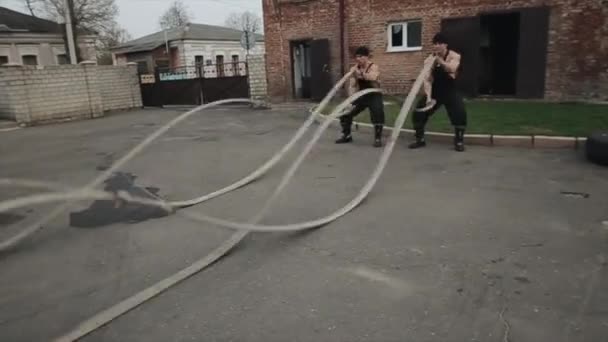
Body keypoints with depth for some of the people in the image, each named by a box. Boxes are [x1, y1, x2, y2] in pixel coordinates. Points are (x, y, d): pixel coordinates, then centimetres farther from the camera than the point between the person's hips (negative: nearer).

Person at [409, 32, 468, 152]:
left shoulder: (454, 56, -11)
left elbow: (452, 69, -32)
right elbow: (428, 80, -9)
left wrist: (439, 59, -40)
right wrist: (428, 96, -22)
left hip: (450, 91, -3)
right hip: (435, 91, 3)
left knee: (460, 114, -22)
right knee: (418, 112, -5)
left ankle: (459, 141, -4)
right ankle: (420, 139, 12)